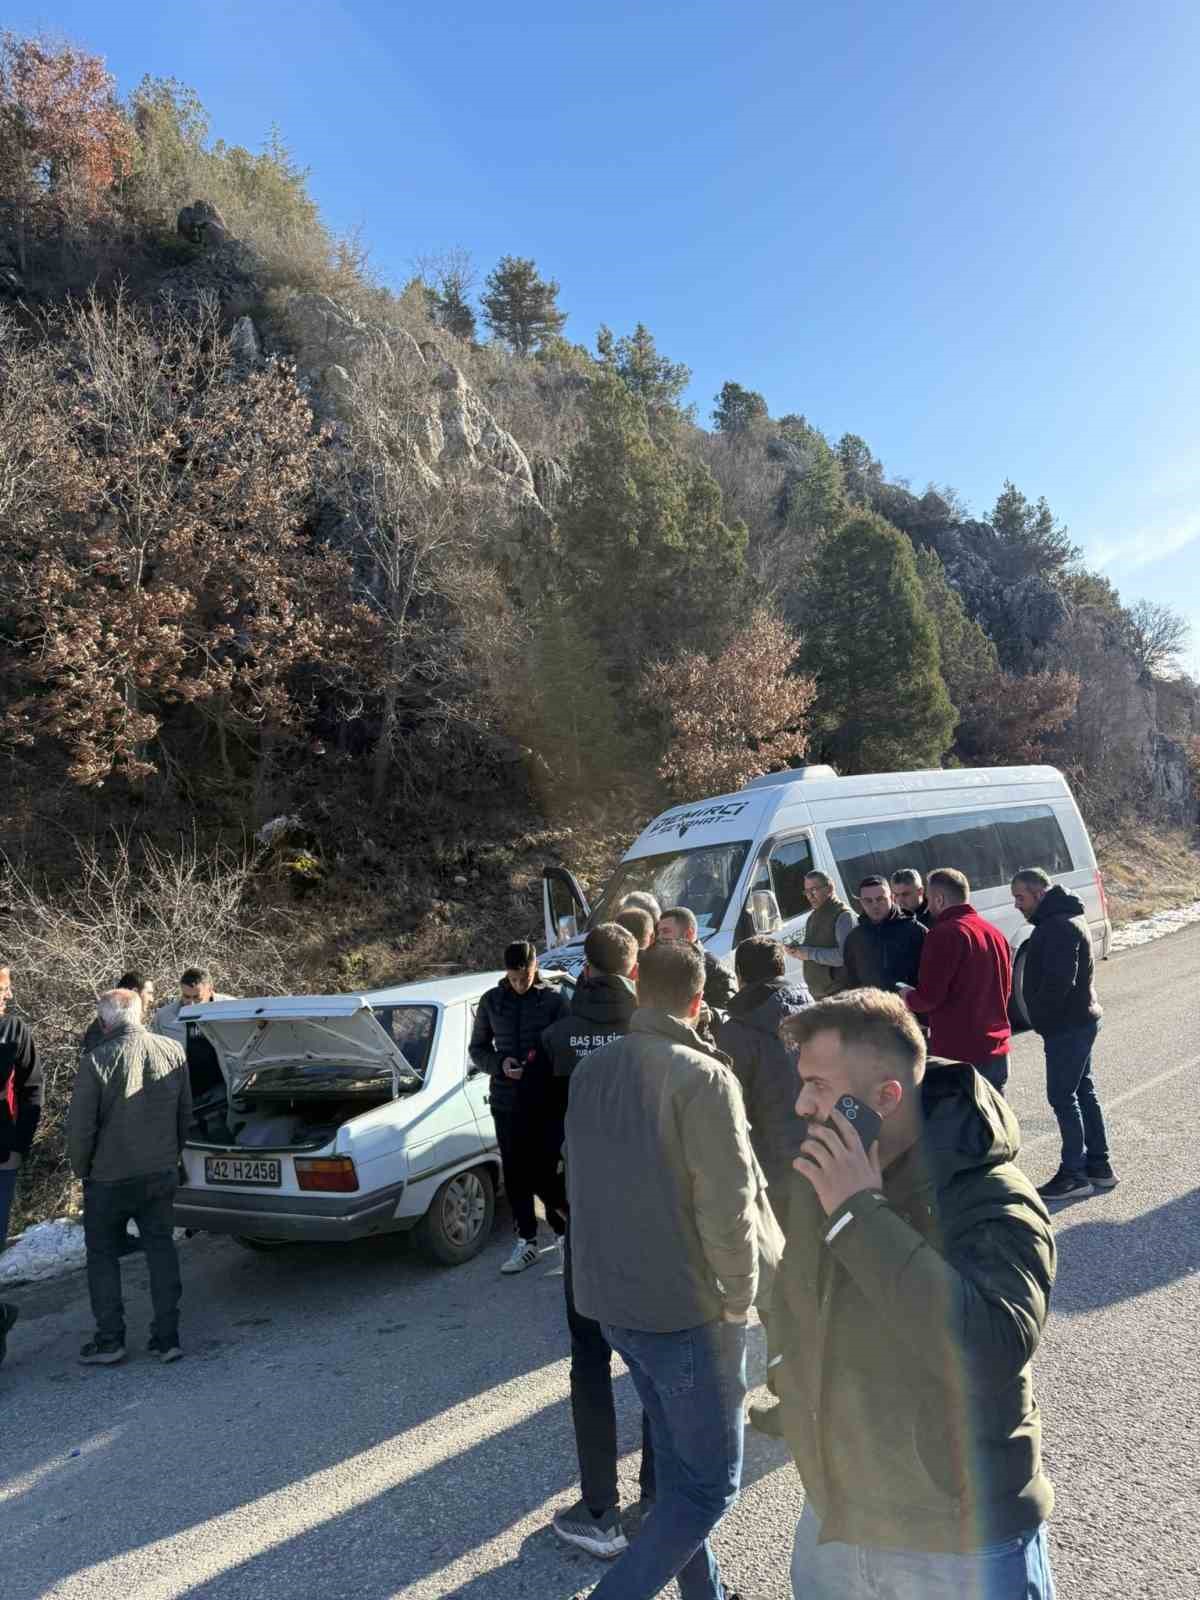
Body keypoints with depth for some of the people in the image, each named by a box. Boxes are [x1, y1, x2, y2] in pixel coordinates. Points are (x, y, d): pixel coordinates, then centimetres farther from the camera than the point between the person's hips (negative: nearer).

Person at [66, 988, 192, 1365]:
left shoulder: (96, 1061, -18)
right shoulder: (174, 1052, -3)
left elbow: (80, 1127, -13)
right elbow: (185, 1114, 6)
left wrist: (81, 1170, 4)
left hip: (110, 1178, -4)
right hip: (162, 1174, 4)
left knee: (102, 1255, 13)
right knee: (161, 1249, 13)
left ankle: (110, 1340, 15)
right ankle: (167, 1337, 13)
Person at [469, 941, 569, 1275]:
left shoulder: (554, 999, -5)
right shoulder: (492, 1001, 4)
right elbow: (477, 1048, 11)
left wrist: (543, 1059, -23)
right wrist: (499, 1064, -8)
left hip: (548, 1101, -3)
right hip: (507, 1102, 3)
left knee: (547, 1171, 2)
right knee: (515, 1173, 10)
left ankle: (563, 1232, 22)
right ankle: (526, 1241, 24)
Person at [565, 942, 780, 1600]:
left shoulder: (590, 1070, 2)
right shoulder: (703, 1078, -20)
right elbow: (729, 1207, -21)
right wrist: (739, 1297, -6)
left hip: (609, 1297, 7)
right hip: (688, 1306, -7)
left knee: (678, 1459, 24)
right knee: (711, 1483, 9)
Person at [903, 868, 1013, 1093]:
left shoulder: (944, 934, -16)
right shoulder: (995, 933, 12)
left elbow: (929, 997, -18)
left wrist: (906, 997, 1)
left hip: (957, 1052, -8)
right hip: (996, 1051, 8)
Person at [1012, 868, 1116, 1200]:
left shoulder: (1059, 926, -21)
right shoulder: (1064, 918, 13)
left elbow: (1059, 982, -27)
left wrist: (1040, 1017, -14)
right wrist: (1043, 1017, 13)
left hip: (1066, 1027, -10)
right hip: (1080, 1021, 10)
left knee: (1062, 1097, -3)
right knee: (1082, 1091, 16)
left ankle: (1075, 1174, 4)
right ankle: (1099, 1166, 25)